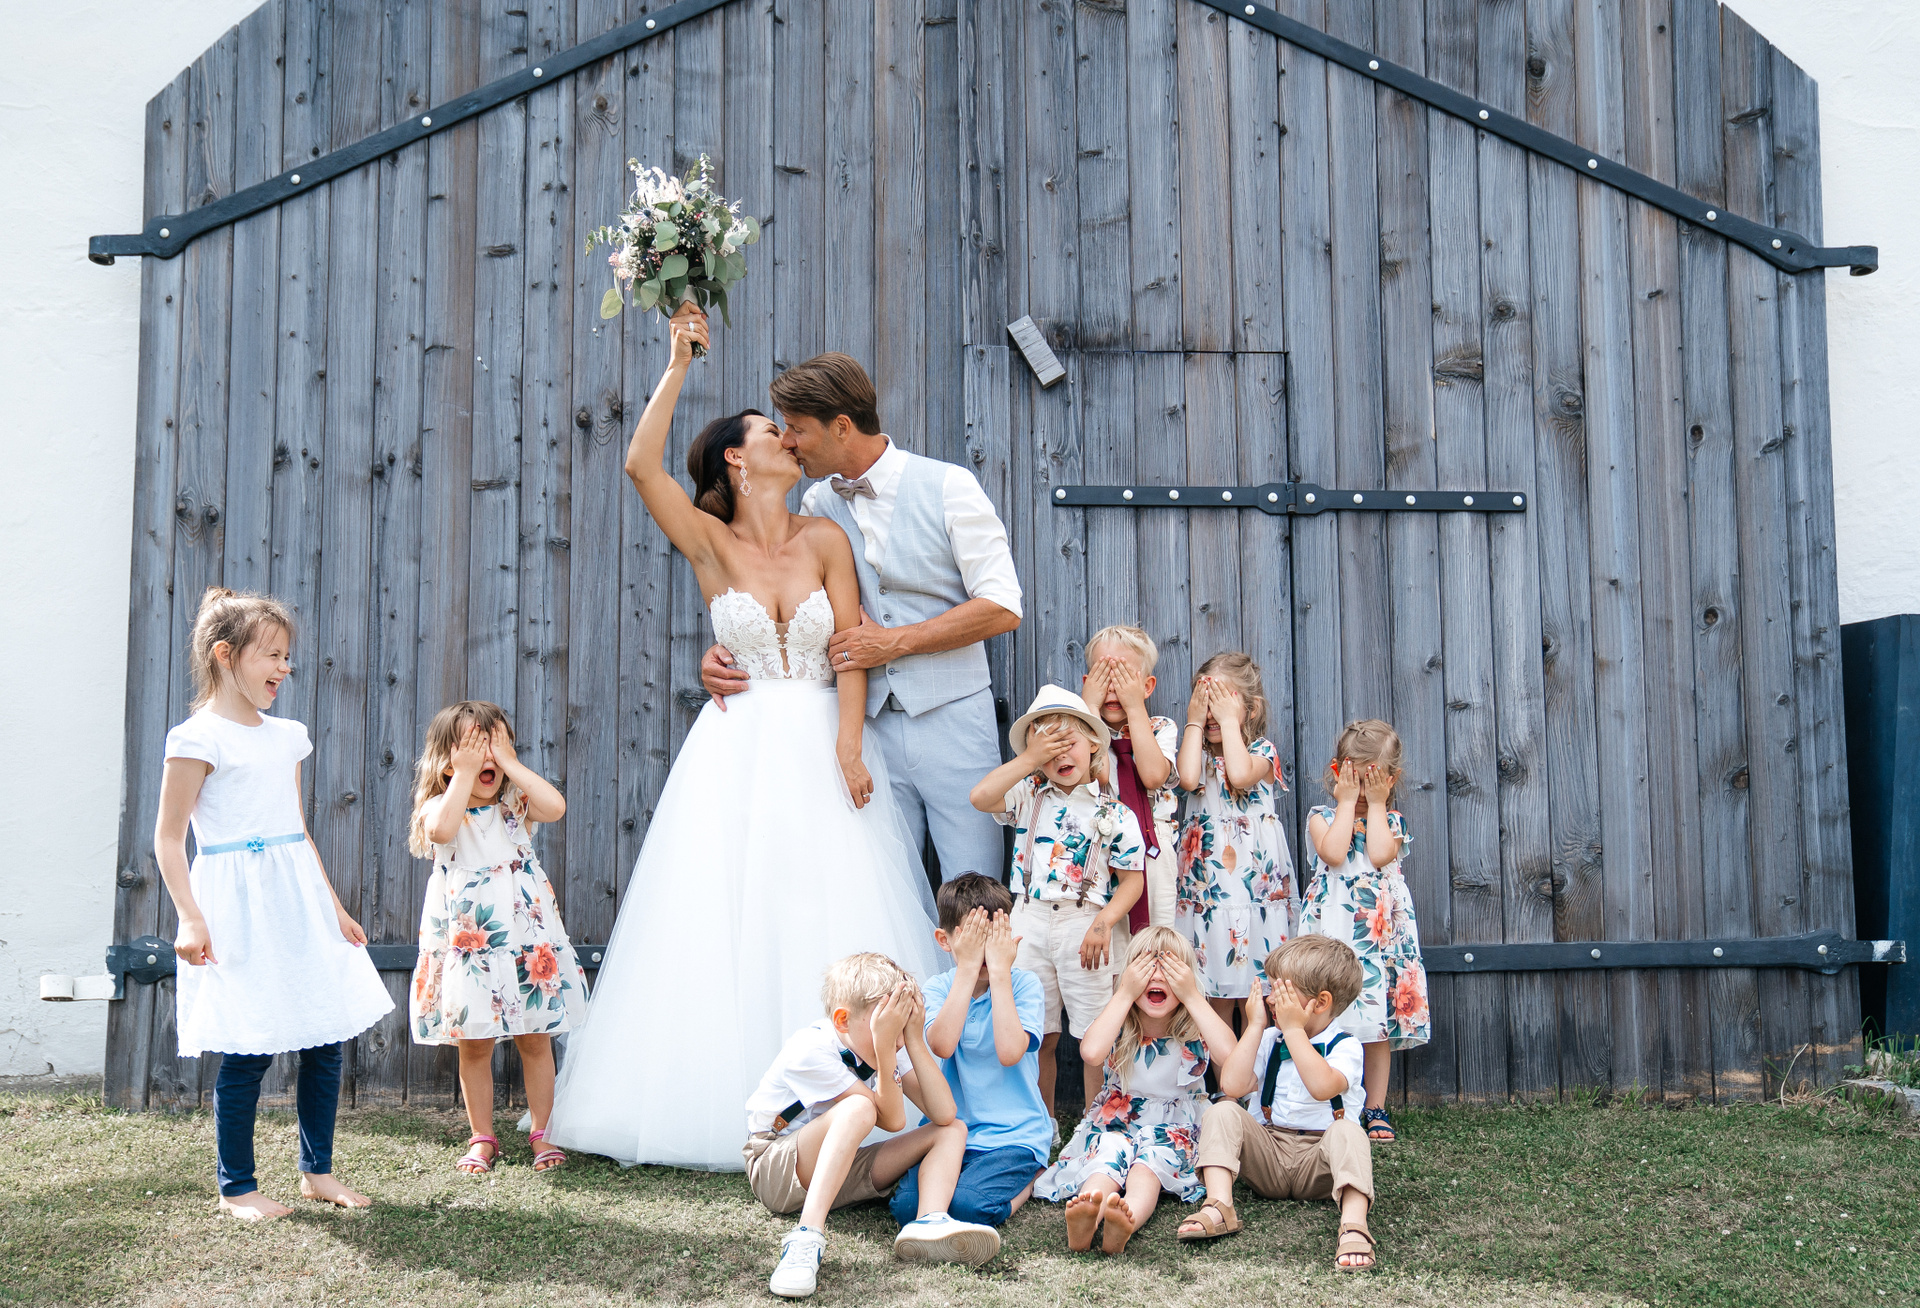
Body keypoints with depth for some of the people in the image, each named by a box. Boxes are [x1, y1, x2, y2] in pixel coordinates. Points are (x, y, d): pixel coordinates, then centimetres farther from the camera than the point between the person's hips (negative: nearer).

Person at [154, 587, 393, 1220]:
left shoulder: (287, 736, 14)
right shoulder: (199, 739, -8)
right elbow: (168, 837, -8)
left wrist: (334, 906, 21)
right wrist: (189, 918, -18)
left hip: (299, 904, 7)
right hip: (241, 908, -7)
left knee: (326, 1040, 8)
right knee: (248, 1051, -3)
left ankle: (318, 1172, 22)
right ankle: (236, 1187, 13)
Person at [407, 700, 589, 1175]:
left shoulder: (516, 803, 6)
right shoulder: (442, 807, 0)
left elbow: (556, 807, -15)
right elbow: (442, 828, -24)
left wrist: (512, 762, -11)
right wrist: (465, 773, -17)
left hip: (528, 941, 1)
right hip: (469, 946, -1)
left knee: (536, 1041, 7)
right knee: (474, 1045, 7)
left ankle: (541, 1133, 20)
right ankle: (482, 1138, 20)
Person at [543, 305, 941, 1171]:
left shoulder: (825, 540, 5)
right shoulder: (710, 544, 0)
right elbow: (640, 464, -15)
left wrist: (847, 744, -13)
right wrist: (678, 366, -11)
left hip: (821, 746, 1)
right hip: (739, 751, -1)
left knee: (833, 920, -1)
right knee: (736, 925, 0)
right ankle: (736, 1107, 10)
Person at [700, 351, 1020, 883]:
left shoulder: (947, 486, -5)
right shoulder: (818, 505, 7)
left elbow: (1003, 608, -10)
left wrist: (893, 642, -11)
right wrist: (724, 650, -3)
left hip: (951, 721, -3)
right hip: (872, 726, 4)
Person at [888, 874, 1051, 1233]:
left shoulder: (1025, 984, -4)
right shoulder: (939, 987, 3)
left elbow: (1009, 1052, -22)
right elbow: (941, 1045, -18)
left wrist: (999, 969, -18)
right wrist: (968, 968, -17)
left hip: (1013, 1133, -3)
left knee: (969, 1206, -28)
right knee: (907, 1206, -21)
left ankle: (1025, 1182, 3)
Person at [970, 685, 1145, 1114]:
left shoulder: (1115, 813, -2)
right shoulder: (1028, 796, 5)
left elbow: (1132, 879, -2)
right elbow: (981, 797, -13)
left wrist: (1103, 923, -16)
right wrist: (1029, 759, -10)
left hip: (1086, 927, -2)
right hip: (1030, 924, 3)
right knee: (1038, 1035, 11)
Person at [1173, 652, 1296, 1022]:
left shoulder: (1261, 750, 1)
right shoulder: (1199, 751, 9)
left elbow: (1240, 774, -22)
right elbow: (1188, 778, -15)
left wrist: (1229, 720, -12)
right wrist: (1194, 723, -5)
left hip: (1255, 880, -2)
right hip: (1207, 885, 2)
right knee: (1216, 996, 5)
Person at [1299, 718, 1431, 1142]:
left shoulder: (1392, 822, 9)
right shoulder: (1323, 817, 3)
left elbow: (1379, 856, -13)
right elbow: (1334, 855, -17)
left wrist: (1376, 803, -7)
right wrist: (1347, 802, -9)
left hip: (1380, 930, 2)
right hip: (1332, 930, -2)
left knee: (1379, 1023, 6)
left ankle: (1376, 1108, 15)